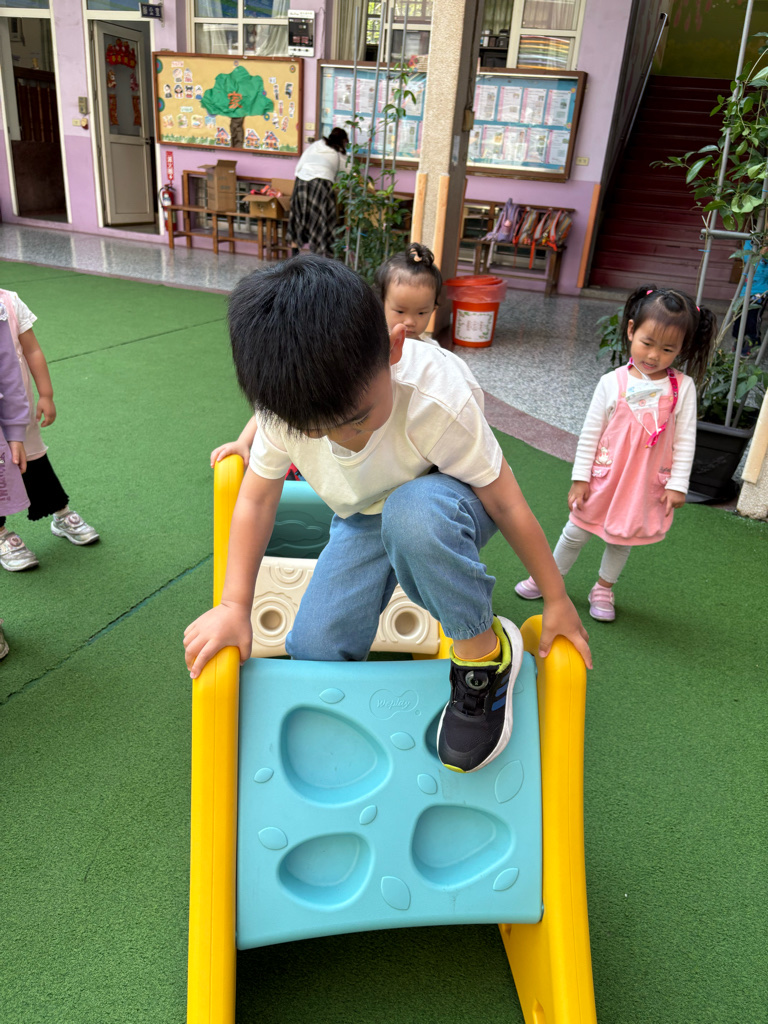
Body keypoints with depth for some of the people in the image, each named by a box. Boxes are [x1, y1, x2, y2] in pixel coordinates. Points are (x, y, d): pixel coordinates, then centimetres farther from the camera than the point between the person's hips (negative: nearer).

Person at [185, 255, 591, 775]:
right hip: (363, 519, 4)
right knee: (312, 648, -11)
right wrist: (234, 606, -14)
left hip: (448, 503, -4)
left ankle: (484, 650, -17)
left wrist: (557, 599, -14)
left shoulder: (437, 399, -36)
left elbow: (506, 500, -25)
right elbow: (257, 499, -10)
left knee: (413, 512, -41)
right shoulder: (288, 404, -24)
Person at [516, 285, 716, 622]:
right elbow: (590, 433, -6)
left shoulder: (683, 388, -9)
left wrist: (677, 484, -7)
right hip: (604, 478, -1)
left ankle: (603, 590, 38)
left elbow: (685, 440, -5)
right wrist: (580, 478, -6)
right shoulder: (613, 383, -11)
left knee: (623, 539, 18)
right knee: (576, 533, 13)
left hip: (646, 486, 1)